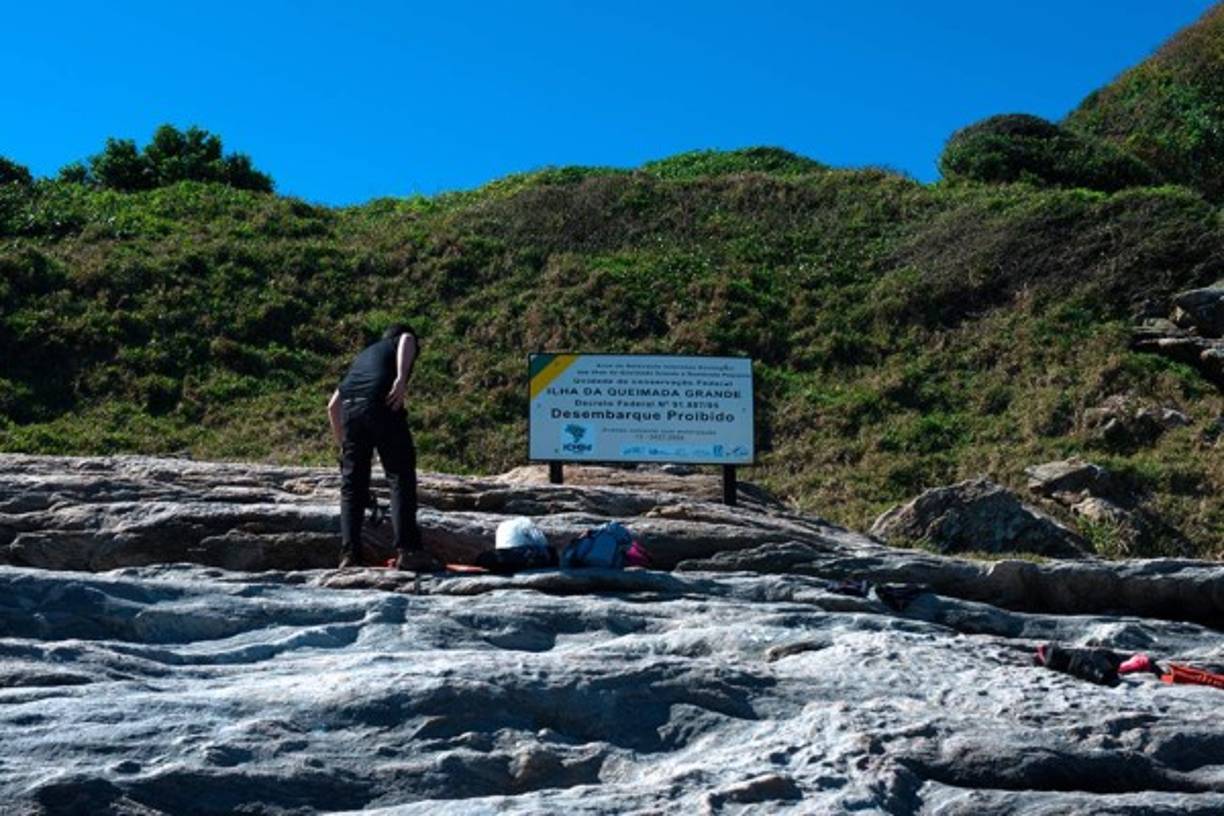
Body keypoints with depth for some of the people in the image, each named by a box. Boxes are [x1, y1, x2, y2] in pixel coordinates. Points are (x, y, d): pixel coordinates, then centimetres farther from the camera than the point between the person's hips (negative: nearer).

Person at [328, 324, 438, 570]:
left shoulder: (364, 355, 37)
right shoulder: (405, 341, 24)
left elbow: (332, 405, 33)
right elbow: (407, 338, -6)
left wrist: (341, 442, 39)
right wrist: (402, 378, -18)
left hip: (350, 407, 5)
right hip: (382, 404, -5)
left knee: (352, 485, 9)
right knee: (401, 478, -4)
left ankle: (349, 554, 3)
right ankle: (407, 550, -13)